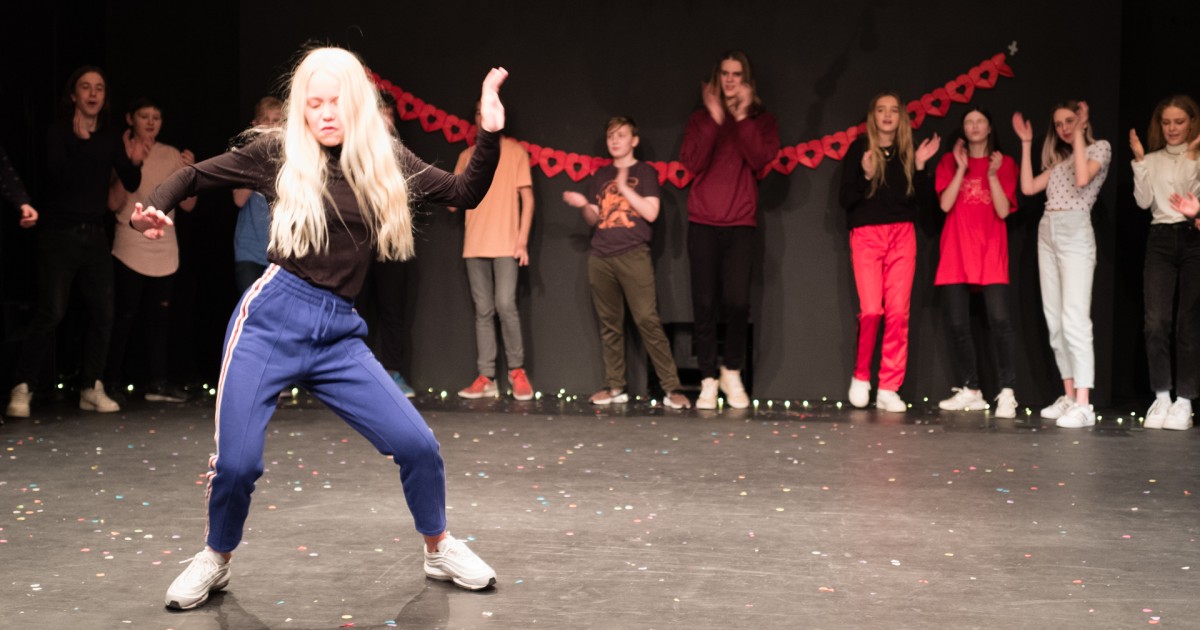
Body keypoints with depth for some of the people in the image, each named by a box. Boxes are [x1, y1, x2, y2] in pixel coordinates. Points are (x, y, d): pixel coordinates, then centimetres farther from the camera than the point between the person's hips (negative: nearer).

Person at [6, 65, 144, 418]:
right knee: (51, 313, -10)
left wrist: (133, 163, -16)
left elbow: (131, 185, 5)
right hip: (60, 232, -5)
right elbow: (60, 176, -17)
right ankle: (23, 389, -4)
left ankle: (91, 389, 8)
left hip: (94, 234, 5)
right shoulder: (59, 132, -3)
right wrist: (80, 142, -29)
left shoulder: (111, 139, 9)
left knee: (103, 313, 1)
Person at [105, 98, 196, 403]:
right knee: (124, 315, -4)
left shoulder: (172, 155, 9)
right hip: (130, 249, -4)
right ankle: (111, 381, 5)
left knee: (160, 315, 3)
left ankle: (158, 382, 6)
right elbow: (114, 203, -8)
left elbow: (188, 204, 7)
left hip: (164, 251, 4)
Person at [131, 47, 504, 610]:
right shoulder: (279, 152, 1)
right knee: (237, 462, -9)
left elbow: (465, 194, 10)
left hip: (339, 334, 2)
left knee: (417, 443, -5)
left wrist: (490, 133, -4)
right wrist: (152, 210, -11)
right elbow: (197, 175, 8)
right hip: (272, 316, -2)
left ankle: (439, 552, 22)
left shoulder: (384, 159, 7)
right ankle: (215, 561, 23)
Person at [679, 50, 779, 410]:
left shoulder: (762, 120, 10)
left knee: (737, 300, -12)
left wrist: (742, 117, -10)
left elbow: (761, 160, -8)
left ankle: (732, 371, 10)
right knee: (704, 303, -3)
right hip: (703, 222, 1)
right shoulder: (700, 119, 11)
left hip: (741, 223, -1)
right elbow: (693, 163, -5)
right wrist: (715, 119, -11)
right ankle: (708, 380, 7)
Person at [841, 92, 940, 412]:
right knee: (871, 310, -14)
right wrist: (866, 175, -17)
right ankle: (860, 377, 8)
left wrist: (920, 166, -4)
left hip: (902, 235, 3)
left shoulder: (907, 150, 13)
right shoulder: (859, 149, 4)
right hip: (867, 234, -3)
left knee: (898, 312, -4)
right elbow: (844, 198, -2)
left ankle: (889, 390, 0)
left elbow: (920, 199, 8)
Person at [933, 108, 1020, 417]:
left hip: (990, 251, -2)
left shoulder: (1005, 163, 6)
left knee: (999, 320, -15)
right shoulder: (950, 162, 10)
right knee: (958, 324, 1)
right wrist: (961, 168, -8)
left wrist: (992, 175, -14)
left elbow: (1004, 211, -4)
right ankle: (971, 391, 11)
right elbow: (945, 204, -4)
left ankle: (1007, 393, -14)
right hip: (956, 251, 2)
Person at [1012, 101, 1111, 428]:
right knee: (1054, 321, 4)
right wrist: (1026, 143, 14)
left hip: (1075, 234, -7)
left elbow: (1082, 179, -16)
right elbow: (1028, 187, 11)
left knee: (1074, 319, -16)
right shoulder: (1059, 159, 21)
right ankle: (1068, 396, 10)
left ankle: (1083, 404, -19)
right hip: (1047, 234, 8)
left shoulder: (1100, 147, 2)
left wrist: (1079, 134, -11)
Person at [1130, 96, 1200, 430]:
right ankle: (1161, 397, 3)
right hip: (1161, 239, 2)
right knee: (1156, 321, -5)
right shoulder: (1153, 160, 11)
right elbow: (1144, 201, -2)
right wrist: (1140, 160, -7)